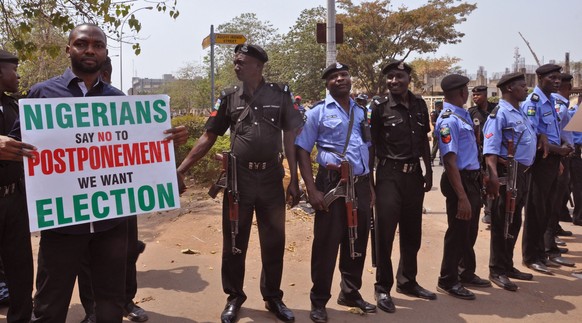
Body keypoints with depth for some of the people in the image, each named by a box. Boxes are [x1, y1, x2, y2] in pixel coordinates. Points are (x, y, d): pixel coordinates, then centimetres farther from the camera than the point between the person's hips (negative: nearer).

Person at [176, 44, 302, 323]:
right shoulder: (229, 98, 5)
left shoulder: (280, 95, 2)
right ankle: (234, 297, 27)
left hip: (271, 179, 0)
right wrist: (181, 169, -2)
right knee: (233, 242, 9)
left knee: (274, 242, 9)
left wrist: (294, 180, -3)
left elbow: (290, 138, 1)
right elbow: (208, 137, 5)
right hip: (238, 179, 1)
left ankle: (273, 297, 27)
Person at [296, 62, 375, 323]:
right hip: (332, 184, -5)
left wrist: (371, 186, 13)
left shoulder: (361, 112, 13)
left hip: (361, 185, 5)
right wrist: (312, 190, -14)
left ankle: (351, 293, 32)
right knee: (326, 243, 1)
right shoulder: (317, 112, -2)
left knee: (358, 242, 13)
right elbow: (302, 151, -6)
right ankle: (319, 302, 16)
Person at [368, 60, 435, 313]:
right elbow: (371, 144, -4)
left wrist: (428, 171, 11)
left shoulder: (419, 105, 8)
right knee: (385, 232, 0)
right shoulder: (379, 107, -5)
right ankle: (383, 287, 12)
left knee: (412, 232, 14)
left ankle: (407, 281, 30)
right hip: (390, 174, -5)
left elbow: (424, 140, 14)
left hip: (414, 173, 5)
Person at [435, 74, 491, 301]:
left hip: (473, 179, 9)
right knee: (458, 231, 2)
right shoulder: (448, 120, -20)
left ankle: (467, 274, 38)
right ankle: (447, 281, 18)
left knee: (470, 231, 21)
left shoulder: (463, 115, 9)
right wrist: (462, 196, -26)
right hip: (461, 180, -9)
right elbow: (450, 161, -24)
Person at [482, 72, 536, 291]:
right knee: (502, 223, 0)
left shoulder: (521, 113, 17)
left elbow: (533, 135, 29)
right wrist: (493, 175, -34)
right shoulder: (500, 114, -13)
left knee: (514, 222, 17)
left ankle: (507, 266, 29)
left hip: (523, 172, 10)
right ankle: (497, 271, 11)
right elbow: (490, 149, -23)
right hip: (508, 172, -9)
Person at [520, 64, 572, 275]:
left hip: (552, 159, 9)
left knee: (546, 210, 15)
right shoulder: (532, 103, -14)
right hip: (540, 160, -9)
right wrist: (558, 150, -14)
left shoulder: (551, 101, 15)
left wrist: (560, 151, 2)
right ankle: (531, 257, 9)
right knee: (535, 210, -1)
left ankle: (540, 253, 26)